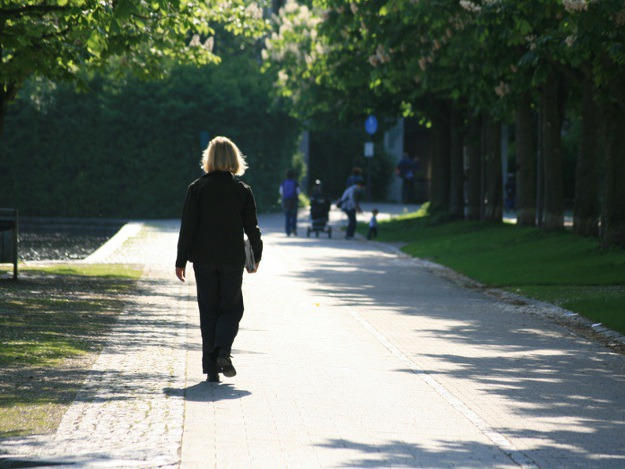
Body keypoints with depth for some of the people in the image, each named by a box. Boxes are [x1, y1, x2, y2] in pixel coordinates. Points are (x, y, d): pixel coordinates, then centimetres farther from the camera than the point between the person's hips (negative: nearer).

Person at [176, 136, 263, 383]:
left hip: (204, 260, 0)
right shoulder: (243, 191, -2)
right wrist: (256, 256, 17)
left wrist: (181, 260, 0)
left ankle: (211, 367, 3)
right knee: (232, 307, 11)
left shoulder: (197, 188, -3)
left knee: (208, 310, 7)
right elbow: (251, 227, 2)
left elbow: (188, 227, -5)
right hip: (232, 259, 0)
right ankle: (223, 351, -14)